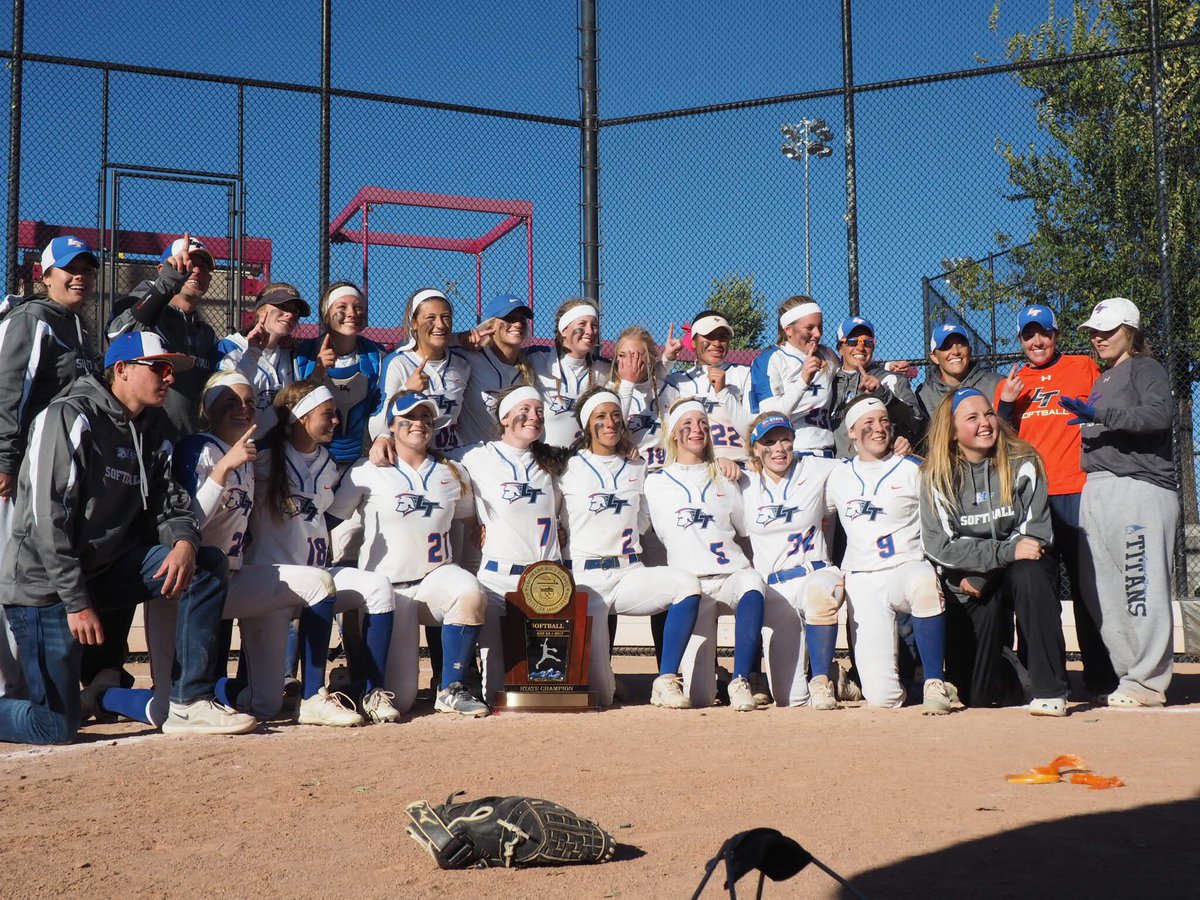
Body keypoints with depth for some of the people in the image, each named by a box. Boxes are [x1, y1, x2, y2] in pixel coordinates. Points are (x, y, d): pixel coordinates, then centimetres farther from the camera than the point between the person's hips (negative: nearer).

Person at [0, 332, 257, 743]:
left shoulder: (150, 436, 10)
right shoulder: (70, 417, -13)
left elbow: (168, 505, 7)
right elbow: (46, 519, -19)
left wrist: (184, 542, -18)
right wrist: (77, 602, -22)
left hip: (107, 568, 7)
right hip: (45, 583, -7)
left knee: (209, 563, -10)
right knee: (55, 727, -11)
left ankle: (190, 704, -8)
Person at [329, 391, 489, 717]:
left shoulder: (451, 473, 13)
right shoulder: (368, 471, 1)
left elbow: (472, 519, 26)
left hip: (437, 576, 3)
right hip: (386, 585, -3)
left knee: (471, 594, -35)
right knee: (398, 699, -10)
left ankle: (451, 689, -17)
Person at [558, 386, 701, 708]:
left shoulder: (637, 467, 15)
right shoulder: (570, 469, 3)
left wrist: (621, 538, 11)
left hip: (630, 572, 4)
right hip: (586, 577, -4)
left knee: (688, 584, -31)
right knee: (600, 696, -13)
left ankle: (666, 681, -22)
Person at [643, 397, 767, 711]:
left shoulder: (724, 478, 18)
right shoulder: (657, 482, 12)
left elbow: (747, 528, 23)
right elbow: (663, 534, 14)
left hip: (733, 573, 2)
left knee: (752, 582, -41)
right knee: (699, 699, -13)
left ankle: (740, 681, -35)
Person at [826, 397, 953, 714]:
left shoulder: (914, 470, 5)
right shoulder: (839, 476, 12)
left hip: (908, 568, -1)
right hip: (862, 581, 1)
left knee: (924, 583, -43)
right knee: (882, 697, -14)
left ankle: (935, 683, -29)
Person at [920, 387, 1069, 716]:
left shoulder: (1022, 463, -3)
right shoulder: (936, 477, -3)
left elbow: (1036, 532, -9)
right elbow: (939, 545, -13)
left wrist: (982, 575, -18)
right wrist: (1006, 551, -24)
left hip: (1021, 569, 0)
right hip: (970, 581, 0)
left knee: (1029, 573, -38)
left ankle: (1050, 691, -33)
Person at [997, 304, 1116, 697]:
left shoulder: (1084, 368, 10)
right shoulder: (1012, 382, 16)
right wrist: (1005, 405, -2)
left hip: (1076, 492, -2)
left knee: (1087, 583, -2)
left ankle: (1100, 675, 5)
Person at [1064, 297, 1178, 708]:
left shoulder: (1146, 368, 2)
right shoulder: (1101, 380, 26)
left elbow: (1160, 414, -16)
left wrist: (1100, 415, -21)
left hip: (1139, 485, -8)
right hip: (1096, 488, 8)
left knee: (1141, 588, -9)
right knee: (1101, 592, 4)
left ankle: (1149, 682, -5)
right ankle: (1127, 676, 11)